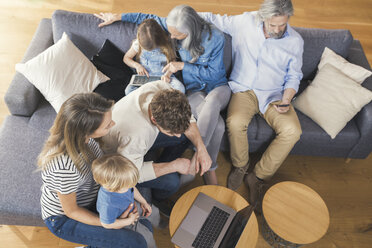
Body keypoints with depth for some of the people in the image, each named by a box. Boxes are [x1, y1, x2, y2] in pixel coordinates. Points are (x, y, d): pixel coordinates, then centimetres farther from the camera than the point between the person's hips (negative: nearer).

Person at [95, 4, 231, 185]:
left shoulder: (215, 38, -16)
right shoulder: (176, 27, -6)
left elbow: (214, 72, -12)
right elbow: (151, 19, 10)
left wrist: (182, 66, -18)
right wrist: (117, 17, 13)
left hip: (217, 86, -1)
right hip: (193, 89, 1)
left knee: (212, 103, -41)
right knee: (217, 124, -32)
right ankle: (210, 168, -18)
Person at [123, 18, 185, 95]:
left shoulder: (166, 44, -8)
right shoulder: (138, 43, -5)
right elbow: (126, 58, 8)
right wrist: (136, 65, -11)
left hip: (162, 77, -1)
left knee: (180, 89, -31)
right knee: (129, 90, -29)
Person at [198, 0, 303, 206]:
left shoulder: (295, 41, 2)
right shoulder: (245, 22, -1)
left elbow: (293, 77, 9)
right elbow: (213, 19, 11)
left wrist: (286, 98, -10)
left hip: (273, 95, 1)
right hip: (243, 89, -1)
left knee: (292, 131, -25)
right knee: (235, 123, -33)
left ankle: (258, 177, -6)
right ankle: (239, 166, -1)